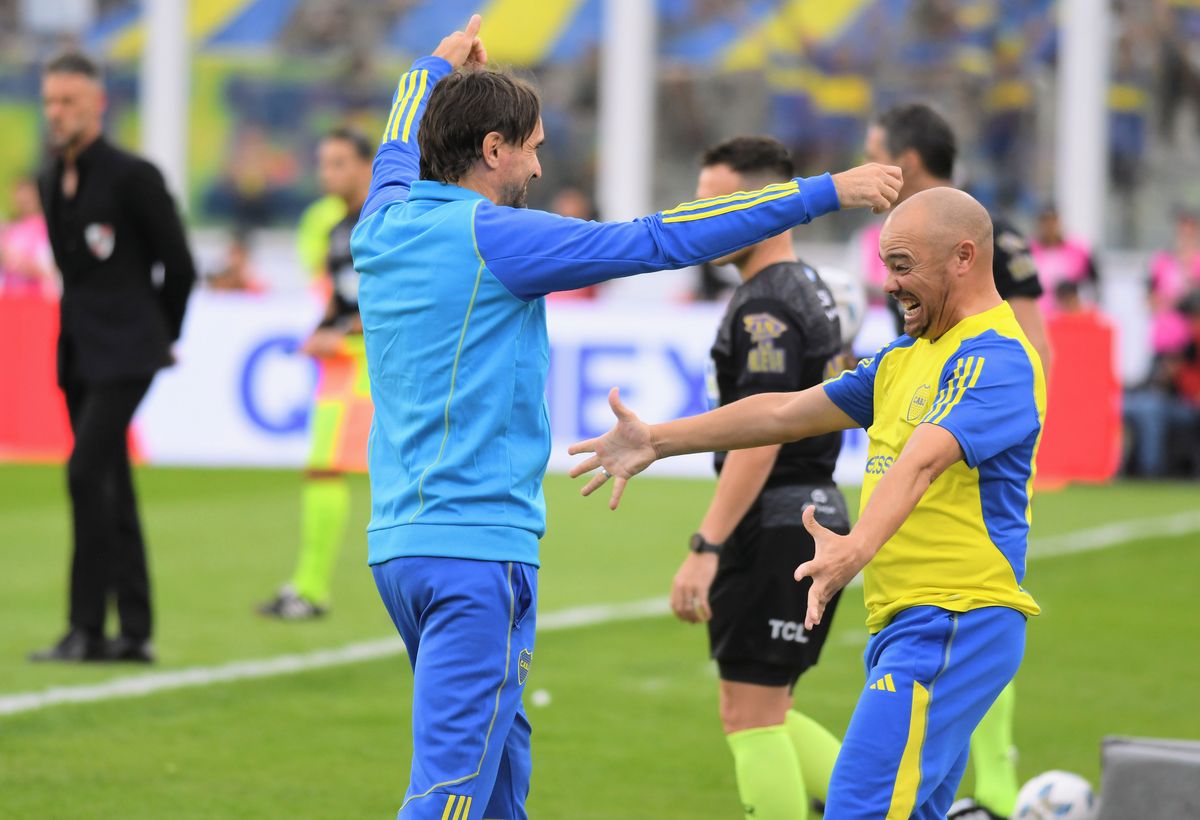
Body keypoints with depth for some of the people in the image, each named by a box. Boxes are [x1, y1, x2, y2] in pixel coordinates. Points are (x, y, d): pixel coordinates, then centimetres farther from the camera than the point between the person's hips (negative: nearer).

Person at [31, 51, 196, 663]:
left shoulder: (133, 177, -11)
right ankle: (135, 631, 14)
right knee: (110, 486, 9)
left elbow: (179, 266, -5)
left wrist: (161, 336, 5)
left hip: (124, 353, -8)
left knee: (87, 471, -17)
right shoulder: (51, 182, 11)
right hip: (79, 353, 8)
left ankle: (87, 628, -16)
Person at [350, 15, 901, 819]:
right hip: (478, 547, -9)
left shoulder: (383, 228, 11)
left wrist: (435, 71, 56)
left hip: (399, 542, 9)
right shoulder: (493, 237, -11)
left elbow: (399, 151, 36)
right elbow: (662, 240, -11)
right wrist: (827, 192, -5)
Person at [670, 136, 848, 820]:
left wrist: (707, 549, -23)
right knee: (765, 715, 15)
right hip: (814, 513, 10)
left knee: (751, 716, -4)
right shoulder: (808, 289, 15)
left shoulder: (766, 308, -16)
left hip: (776, 528, -10)